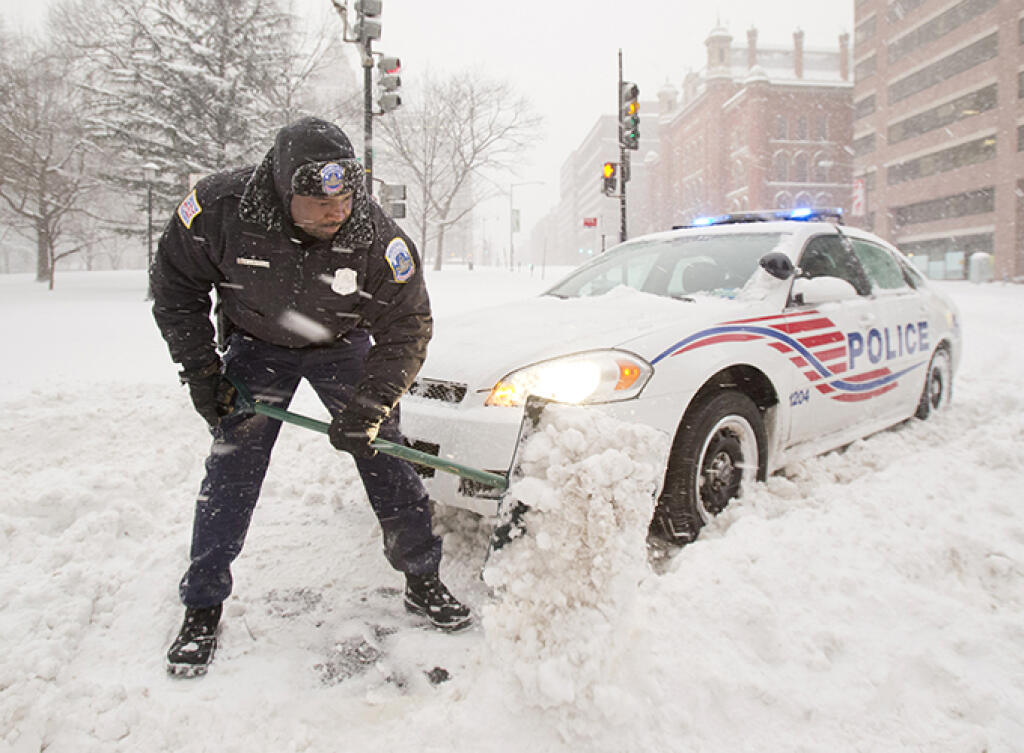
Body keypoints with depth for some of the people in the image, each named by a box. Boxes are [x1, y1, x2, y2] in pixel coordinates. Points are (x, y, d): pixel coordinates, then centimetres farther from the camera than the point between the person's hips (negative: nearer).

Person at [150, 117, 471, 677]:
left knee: (387, 461, -2)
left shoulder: (378, 238, -29)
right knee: (230, 472, -5)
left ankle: (423, 582, 15)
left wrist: (370, 405, -29)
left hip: (344, 348, 0)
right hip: (257, 348, 0)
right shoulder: (219, 207, -27)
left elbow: (407, 330, -19)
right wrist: (199, 368, -11)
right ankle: (202, 610, 13)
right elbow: (175, 285, -9)